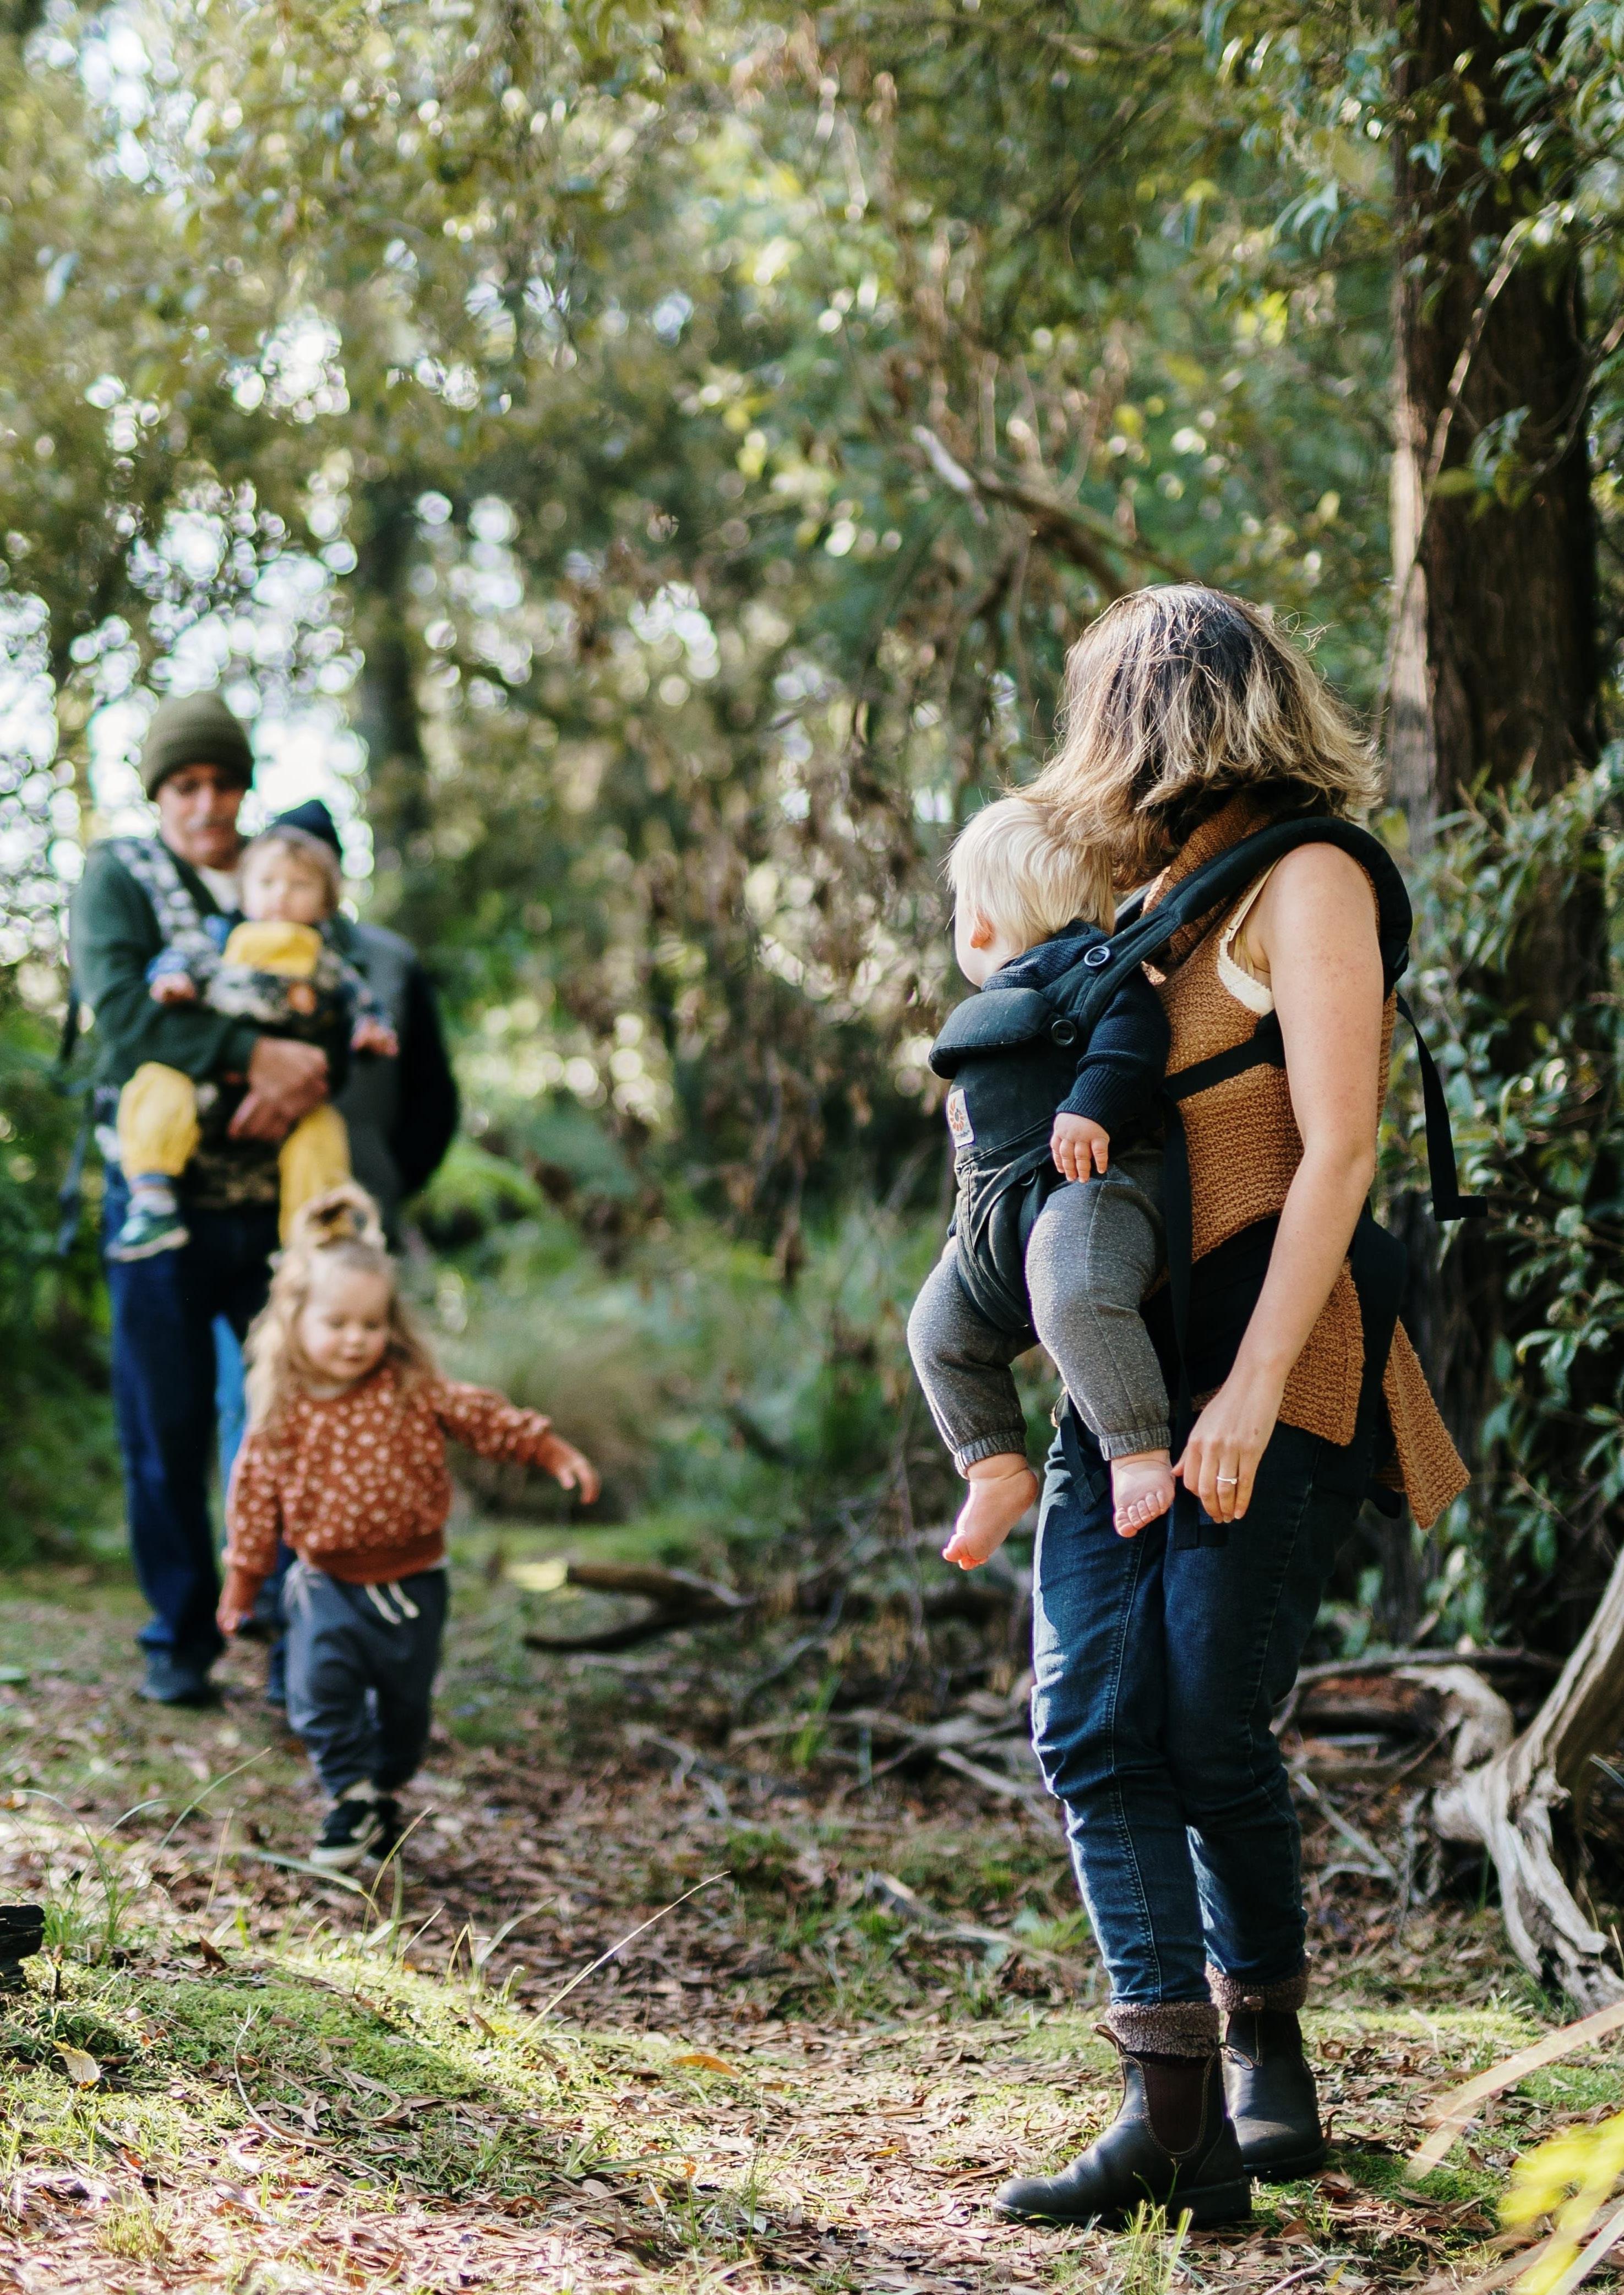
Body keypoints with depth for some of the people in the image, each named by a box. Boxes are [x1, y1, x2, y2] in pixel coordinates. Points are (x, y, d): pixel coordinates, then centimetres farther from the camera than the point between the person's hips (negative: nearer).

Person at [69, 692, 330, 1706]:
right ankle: (182, 1639, 14)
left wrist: (306, 1071, -20)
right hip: (162, 1191, -2)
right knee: (168, 1425, 2)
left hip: (276, 1194, 2)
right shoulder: (118, 878, 3)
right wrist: (256, 1053, -23)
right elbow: (124, 1010, -14)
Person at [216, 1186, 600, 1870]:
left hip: (410, 1578, 1)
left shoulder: (413, 1391, -7)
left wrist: (551, 1451, -11)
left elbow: (483, 1417, -2)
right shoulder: (282, 1412, -8)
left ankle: (385, 1796, 32)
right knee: (321, 1686, -18)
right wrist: (243, 1578, 5)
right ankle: (352, 1797, -4)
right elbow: (256, 1493, 0)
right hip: (328, 1582, -1)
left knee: (404, 1701, 11)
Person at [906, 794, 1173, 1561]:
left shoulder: (1082, 963, -1)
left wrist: (1093, 1103, -31)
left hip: (1086, 1184, -11)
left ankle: (1141, 1452, -30)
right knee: (940, 1329, 13)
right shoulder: (996, 1009, 30)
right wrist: (969, 1229, 34)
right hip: (997, 1215, 11)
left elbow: (1133, 1024, -19)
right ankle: (999, 1470, 19)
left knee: (1072, 1297, -36)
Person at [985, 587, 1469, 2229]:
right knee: (1092, 1718, -6)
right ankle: (1171, 2111, -6)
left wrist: (1254, 1386, -20)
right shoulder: (1158, 901, 19)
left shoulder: (1309, 881, -5)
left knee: (1209, 1727, -6)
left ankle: (1267, 2051, 18)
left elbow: (1337, 1149, -14)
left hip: (1269, 1357, -7)